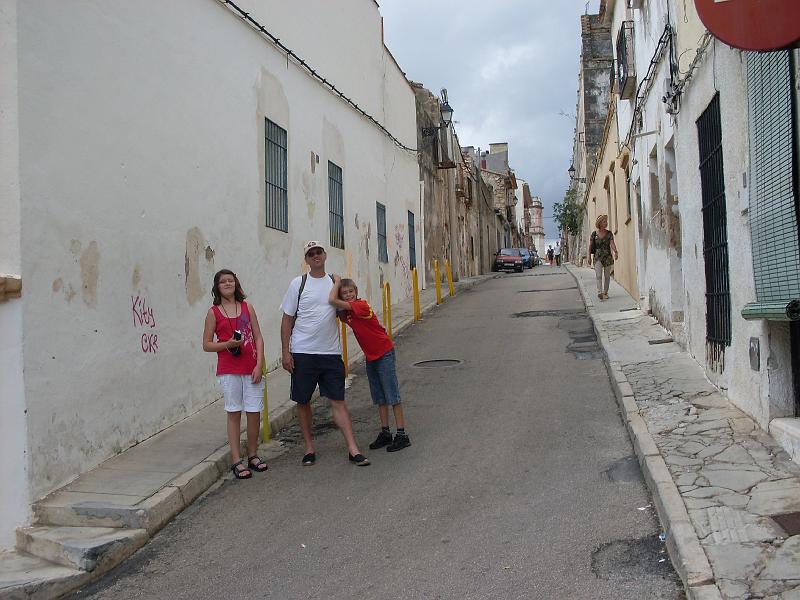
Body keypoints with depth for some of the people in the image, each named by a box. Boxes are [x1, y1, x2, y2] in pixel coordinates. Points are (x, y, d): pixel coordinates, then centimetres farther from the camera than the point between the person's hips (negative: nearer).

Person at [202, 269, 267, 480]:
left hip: (251, 369, 2)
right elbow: (206, 345, 3)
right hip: (229, 371, -2)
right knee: (234, 413, 3)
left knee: (254, 412, 3)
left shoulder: (247, 307, 7)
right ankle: (236, 461, 10)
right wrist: (227, 344, -15)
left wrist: (259, 365, -4)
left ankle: (252, 455, 21)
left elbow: (258, 338, 5)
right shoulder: (214, 312, 2)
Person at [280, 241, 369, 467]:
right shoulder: (298, 283, 0)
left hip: (331, 352, 2)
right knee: (303, 402, 7)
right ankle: (309, 448, 21)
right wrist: (285, 352, -5)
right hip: (303, 354, -2)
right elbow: (287, 319, 0)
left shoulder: (335, 281, 9)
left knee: (338, 400, 1)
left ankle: (353, 450, 2)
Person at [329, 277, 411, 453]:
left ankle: (402, 435, 1)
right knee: (379, 398, 14)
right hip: (370, 356, 9)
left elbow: (332, 301, -31)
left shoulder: (361, 305, -23)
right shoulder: (346, 313, 4)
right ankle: (385, 433, 23)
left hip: (384, 353, -9)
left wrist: (337, 281, -17)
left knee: (392, 394, -4)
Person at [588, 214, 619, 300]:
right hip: (598, 257, -2)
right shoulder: (594, 233, 1)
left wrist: (615, 252, -29)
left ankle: (605, 292, 20)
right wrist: (589, 257, 0)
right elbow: (590, 246, 4)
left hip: (608, 257, 2)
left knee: (607, 276, 7)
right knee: (599, 275, -16)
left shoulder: (609, 233, 2)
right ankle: (599, 292, -26)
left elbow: (612, 243, -11)